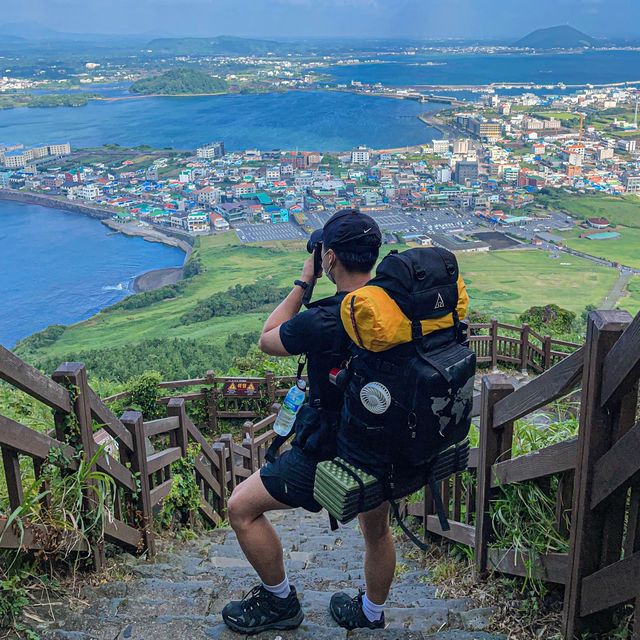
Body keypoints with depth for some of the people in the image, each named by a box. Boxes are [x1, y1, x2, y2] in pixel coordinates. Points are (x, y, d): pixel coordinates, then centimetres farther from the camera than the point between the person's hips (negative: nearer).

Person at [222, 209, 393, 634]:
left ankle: (280, 603, 25)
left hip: (331, 457, -7)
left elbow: (267, 341, -7)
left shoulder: (320, 323, -27)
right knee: (377, 530, 29)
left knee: (241, 507, 10)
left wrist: (303, 284, -5)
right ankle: (371, 617, 51)